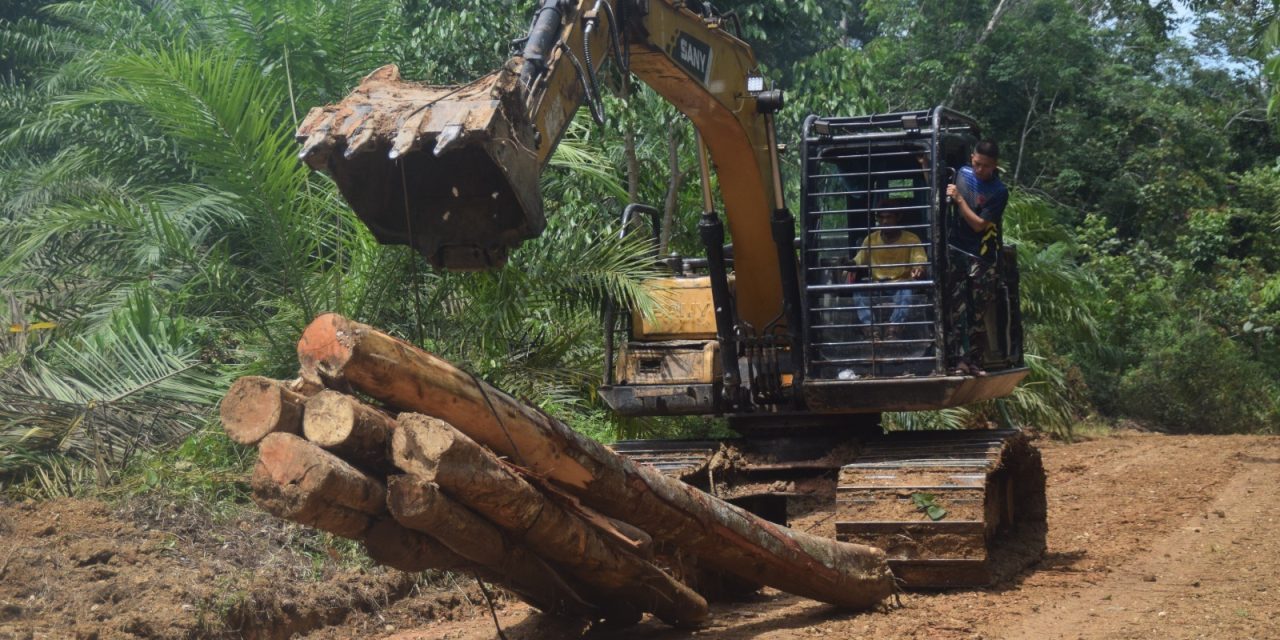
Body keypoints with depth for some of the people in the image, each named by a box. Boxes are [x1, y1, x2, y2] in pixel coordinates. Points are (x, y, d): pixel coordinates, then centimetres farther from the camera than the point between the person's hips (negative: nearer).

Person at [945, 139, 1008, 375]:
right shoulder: (963, 173, 4)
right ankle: (960, 359, -5)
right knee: (957, 310, -4)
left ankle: (974, 362, 8)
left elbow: (979, 224, -14)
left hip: (981, 258, -3)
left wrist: (959, 199, -18)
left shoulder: (999, 192, -10)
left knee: (978, 314, 1)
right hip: (955, 251, 3)